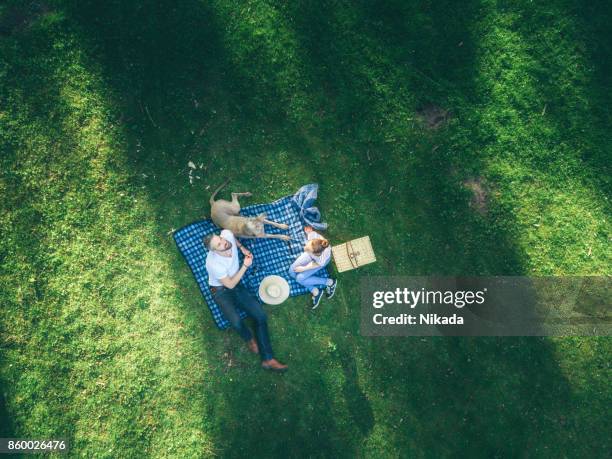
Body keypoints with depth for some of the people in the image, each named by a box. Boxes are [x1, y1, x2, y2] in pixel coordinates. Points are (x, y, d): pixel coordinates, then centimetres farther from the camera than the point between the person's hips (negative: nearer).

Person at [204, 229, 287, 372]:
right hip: (221, 291, -6)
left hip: (237, 284, 6)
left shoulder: (227, 234, -19)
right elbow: (230, 285, -21)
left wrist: (242, 248, 5)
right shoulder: (214, 264, -33)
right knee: (236, 321, -31)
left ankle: (268, 359, -6)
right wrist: (245, 266, -21)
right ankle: (249, 338, 7)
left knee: (261, 315, -8)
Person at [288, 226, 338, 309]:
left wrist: (304, 268, -9)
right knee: (292, 271, -6)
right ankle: (315, 291, 7)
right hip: (310, 255, 5)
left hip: (318, 260, -5)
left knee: (300, 278, -9)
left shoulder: (322, 259, -44)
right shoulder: (312, 235, -42)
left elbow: (317, 264, -19)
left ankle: (330, 282, 7)